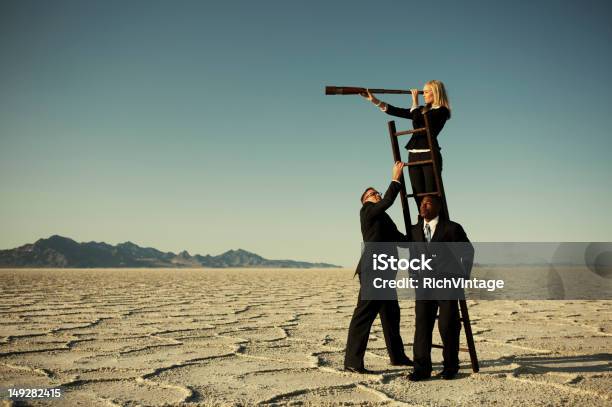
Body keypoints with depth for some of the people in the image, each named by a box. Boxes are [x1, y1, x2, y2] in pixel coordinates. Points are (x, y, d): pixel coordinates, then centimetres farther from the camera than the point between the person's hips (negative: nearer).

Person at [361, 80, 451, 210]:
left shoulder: (442, 111, -1)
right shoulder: (423, 110, 21)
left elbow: (418, 121, -15)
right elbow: (398, 111, 14)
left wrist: (415, 101, -1)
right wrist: (375, 100, 6)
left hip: (430, 155, -7)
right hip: (414, 155, 7)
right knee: (419, 196, 0)